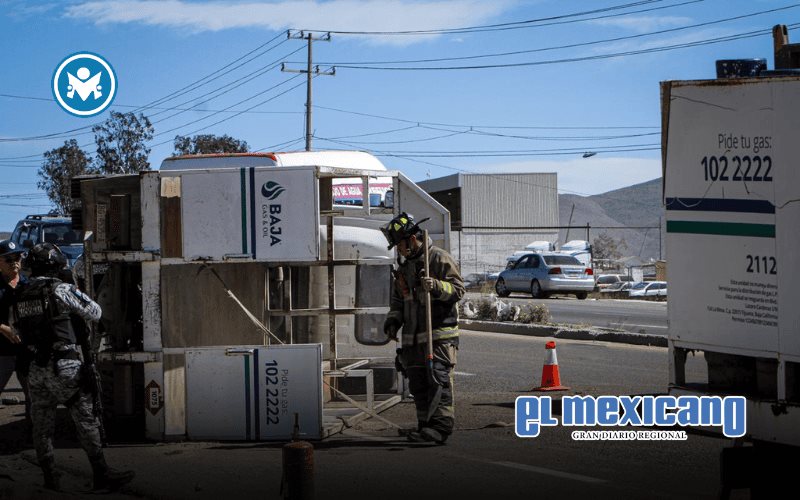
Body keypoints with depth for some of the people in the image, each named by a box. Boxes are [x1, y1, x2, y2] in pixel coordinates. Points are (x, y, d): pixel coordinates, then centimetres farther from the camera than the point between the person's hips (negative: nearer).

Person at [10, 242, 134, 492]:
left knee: (42, 427, 11)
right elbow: (94, 312, -3)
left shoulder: (19, 296, 7)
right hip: (64, 368, -5)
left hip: (36, 368, 5)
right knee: (87, 422, 1)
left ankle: (50, 481, 12)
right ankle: (102, 475, 3)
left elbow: (18, 332, 14)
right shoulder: (61, 290, -10)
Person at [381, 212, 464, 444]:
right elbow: (398, 298, 26)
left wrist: (436, 286, -27)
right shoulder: (404, 265, 19)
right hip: (413, 337, 8)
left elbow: (458, 289, -11)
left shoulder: (440, 258, -5)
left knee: (438, 380, -14)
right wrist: (393, 321, 12)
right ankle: (426, 427, 12)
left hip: (439, 334, -8)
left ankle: (441, 426, -17)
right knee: (418, 383, 7)